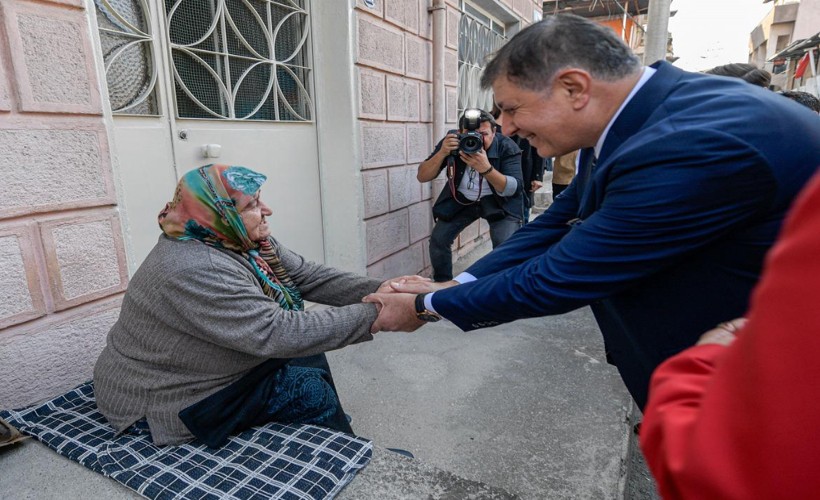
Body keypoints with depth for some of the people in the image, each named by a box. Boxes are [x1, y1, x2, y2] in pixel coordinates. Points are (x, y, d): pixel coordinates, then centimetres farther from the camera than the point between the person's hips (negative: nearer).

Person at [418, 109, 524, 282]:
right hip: (461, 199, 3)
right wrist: (442, 153, -36)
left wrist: (486, 168, -47)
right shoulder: (451, 143, -17)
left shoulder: (507, 147, -23)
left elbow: (514, 189, -31)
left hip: (499, 202, -2)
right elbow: (422, 177, -18)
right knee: (438, 239, -7)